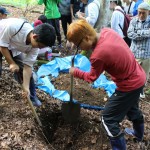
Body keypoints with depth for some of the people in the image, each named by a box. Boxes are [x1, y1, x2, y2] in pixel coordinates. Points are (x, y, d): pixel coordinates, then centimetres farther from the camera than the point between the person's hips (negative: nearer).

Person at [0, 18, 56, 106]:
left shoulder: (35, 46, -25)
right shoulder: (12, 26, -42)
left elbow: (27, 66, -19)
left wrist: (26, 87, -22)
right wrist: (12, 63, -26)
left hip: (14, 48, 4)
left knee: (24, 70, -1)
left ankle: (32, 96, 17)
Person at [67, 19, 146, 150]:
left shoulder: (98, 55, -31)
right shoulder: (107, 31, -10)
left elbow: (92, 78, -10)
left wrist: (75, 72, 6)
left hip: (129, 85, -9)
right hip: (139, 76, 9)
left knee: (108, 119, 5)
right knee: (132, 108, 33)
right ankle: (139, 134, 59)